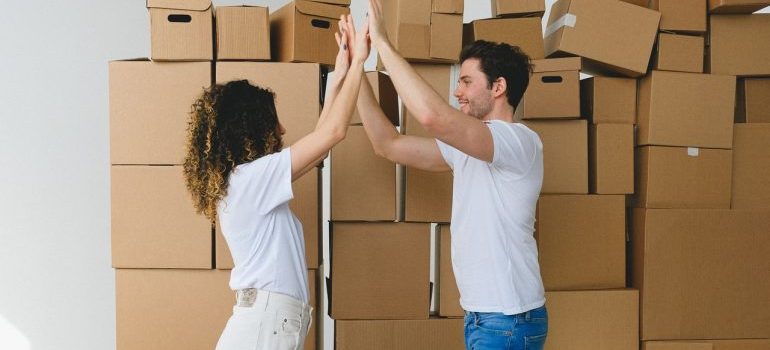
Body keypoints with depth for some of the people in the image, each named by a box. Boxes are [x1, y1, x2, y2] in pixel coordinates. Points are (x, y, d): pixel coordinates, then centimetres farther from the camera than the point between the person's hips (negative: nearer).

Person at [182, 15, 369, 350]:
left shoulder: (248, 181, 15)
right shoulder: (251, 177, -13)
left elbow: (317, 139, 21)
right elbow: (334, 132, -13)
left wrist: (339, 77, 19)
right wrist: (357, 62, -3)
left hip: (271, 323, 9)